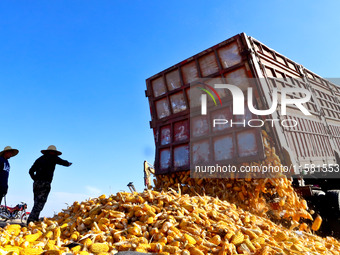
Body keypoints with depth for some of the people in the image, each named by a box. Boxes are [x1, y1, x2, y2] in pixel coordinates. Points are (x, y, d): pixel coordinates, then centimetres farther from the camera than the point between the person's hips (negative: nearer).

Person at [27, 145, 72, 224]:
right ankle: (31, 220, -14)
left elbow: (31, 171, 18)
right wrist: (69, 163, 32)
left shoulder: (39, 159, 20)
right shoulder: (53, 158, 4)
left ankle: (35, 220, 13)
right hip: (45, 184, -6)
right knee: (39, 204, -8)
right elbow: (65, 163, 11)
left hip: (36, 183, 6)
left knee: (37, 203, 13)